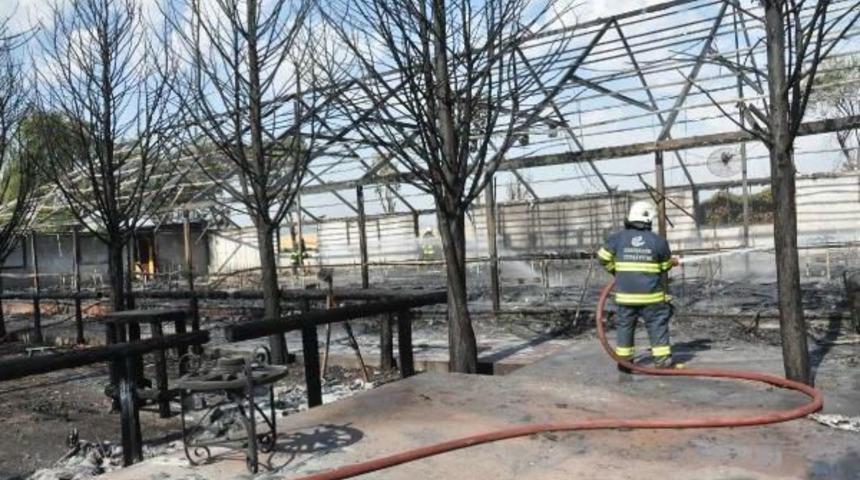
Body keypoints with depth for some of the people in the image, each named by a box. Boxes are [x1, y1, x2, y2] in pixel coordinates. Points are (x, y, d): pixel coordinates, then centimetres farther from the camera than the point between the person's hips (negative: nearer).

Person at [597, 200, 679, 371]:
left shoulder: (618, 238, -2)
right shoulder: (658, 240, -4)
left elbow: (603, 258, 4)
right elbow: (665, 266, 8)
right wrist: (672, 262, 31)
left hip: (625, 293, 2)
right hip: (651, 294, -2)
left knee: (625, 325, 12)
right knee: (658, 325, 8)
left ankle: (624, 361, 18)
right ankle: (663, 360, 10)